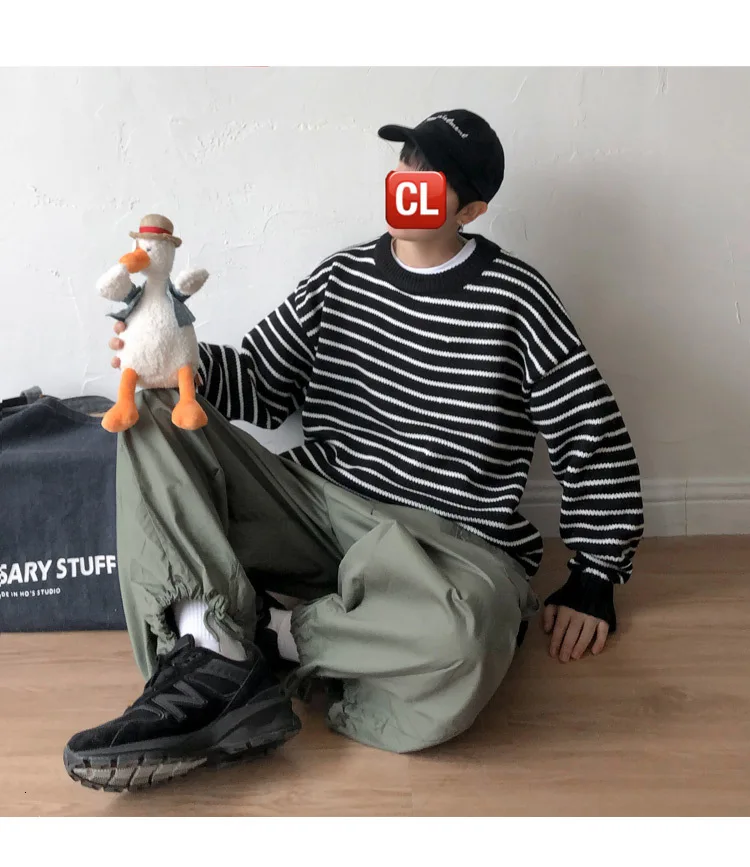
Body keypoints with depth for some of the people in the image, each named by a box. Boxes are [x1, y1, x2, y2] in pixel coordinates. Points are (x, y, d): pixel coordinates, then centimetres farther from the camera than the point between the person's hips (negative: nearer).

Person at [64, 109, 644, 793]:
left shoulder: (512, 296, -2)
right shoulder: (343, 276, 10)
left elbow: (593, 436, 1)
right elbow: (262, 387, 12)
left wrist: (594, 579, -1)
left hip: (449, 541, -4)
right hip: (317, 505, 5)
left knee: (460, 635, -40)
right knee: (157, 418, -10)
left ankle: (260, 634, -15)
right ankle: (221, 652, -27)